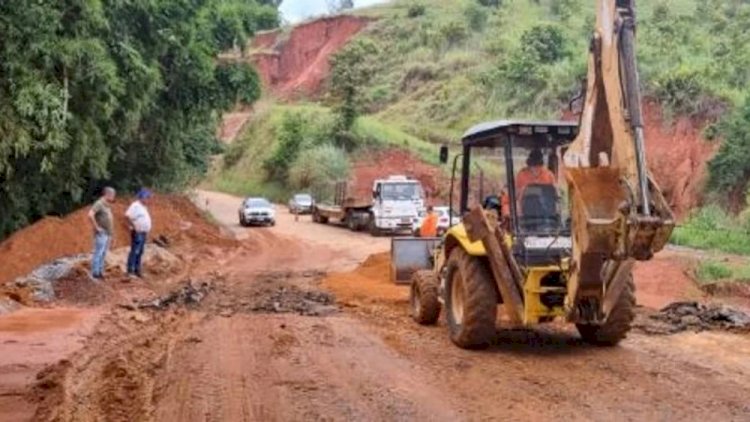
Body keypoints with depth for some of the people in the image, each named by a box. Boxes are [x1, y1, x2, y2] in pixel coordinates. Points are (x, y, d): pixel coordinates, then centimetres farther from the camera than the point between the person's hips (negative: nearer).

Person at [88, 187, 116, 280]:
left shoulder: (107, 205, 14)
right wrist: (96, 227, -20)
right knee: (98, 253, -6)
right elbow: (90, 215, -26)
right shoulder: (99, 203, -14)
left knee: (103, 254, 11)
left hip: (108, 233, 9)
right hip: (101, 233, -9)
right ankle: (95, 273, -2)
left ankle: (100, 271, 17)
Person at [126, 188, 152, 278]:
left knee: (140, 252, 11)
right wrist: (134, 227, -21)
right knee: (135, 251, -8)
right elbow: (128, 216, -26)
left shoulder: (143, 206, 17)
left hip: (143, 233, 10)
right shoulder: (135, 205, -14)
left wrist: (146, 230, 15)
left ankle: (137, 270, 16)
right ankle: (130, 271, -6)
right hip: (137, 233, -10)